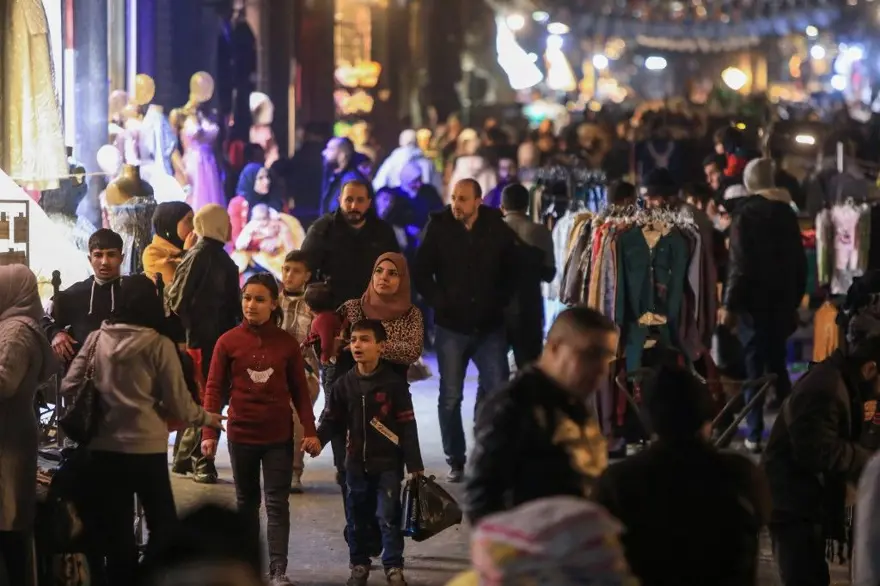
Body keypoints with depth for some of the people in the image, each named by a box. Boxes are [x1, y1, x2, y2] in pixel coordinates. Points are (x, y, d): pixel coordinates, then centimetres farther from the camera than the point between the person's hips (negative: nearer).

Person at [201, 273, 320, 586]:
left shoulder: (287, 343, -1)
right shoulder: (228, 341, -4)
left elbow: (300, 390, 2)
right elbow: (215, 389, -4)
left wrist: (309, 430, -5)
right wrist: (209, 432, -11)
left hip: (279, 436, 0)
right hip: (241, 434, 0)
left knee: (277, 503, -3)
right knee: (247, 501, 14)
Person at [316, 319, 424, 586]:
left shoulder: (394, 383, -8)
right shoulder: (344, 384, 2)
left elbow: (407, 426, -7)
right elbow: (332, 421, 6)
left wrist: (414, 464, -8)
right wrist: (317, 439, -14)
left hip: (388, 463, -4)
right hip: (356, 462, 4)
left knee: (389, 516, -2)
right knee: (357, 516, 11)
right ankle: (359, 565, 25)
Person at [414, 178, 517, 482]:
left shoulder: (498, 229, -1)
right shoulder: (439, 228, -4)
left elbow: (511, 271, 10)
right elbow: (422, 273, 1)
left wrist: (499, 303, 1)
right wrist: (439, 303, -7)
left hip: (489, 327, 1)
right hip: (451, 327, 0)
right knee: (451, 396, 4)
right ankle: (455, 461, 12)